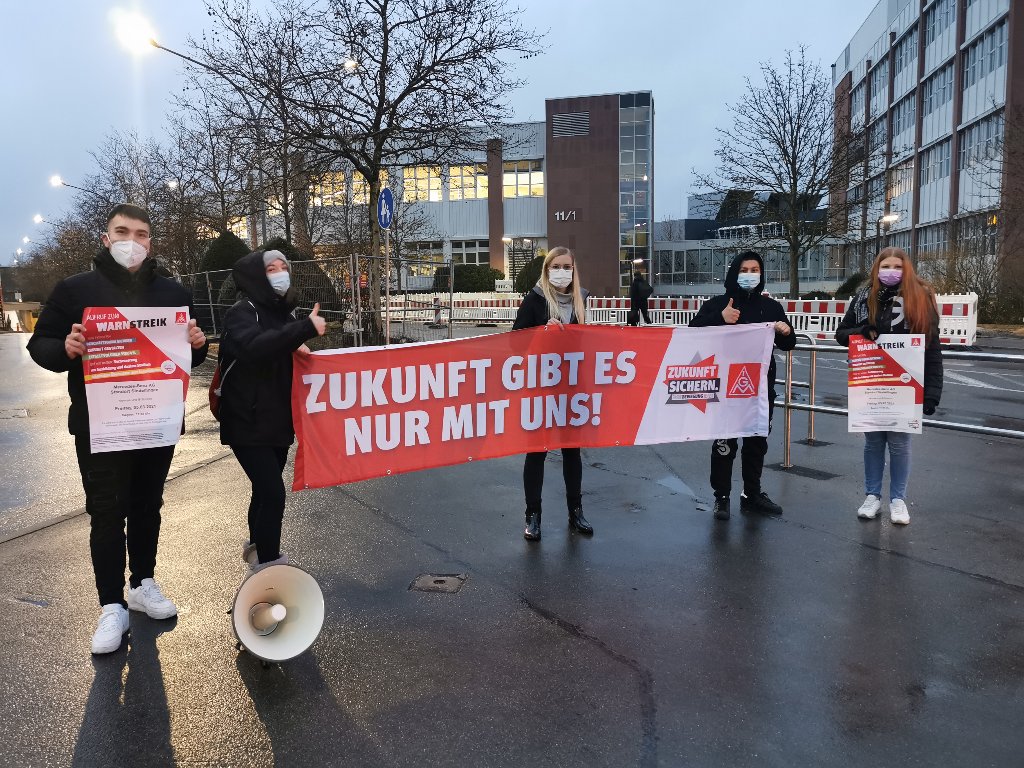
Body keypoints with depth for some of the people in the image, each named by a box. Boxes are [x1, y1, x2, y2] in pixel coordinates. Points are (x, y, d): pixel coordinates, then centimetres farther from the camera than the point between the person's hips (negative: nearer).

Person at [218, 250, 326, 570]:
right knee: (273, 492, -12)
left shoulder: (284, 311, 9)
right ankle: (268, 564, 0)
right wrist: (306, 328, -39)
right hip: (248, 423, -7)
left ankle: (257, 546, 39)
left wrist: (299, 347, 1)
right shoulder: (241, 313, -14)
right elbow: (254, 348, -36)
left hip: (278, 420, 8)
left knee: (265, 488, 19)